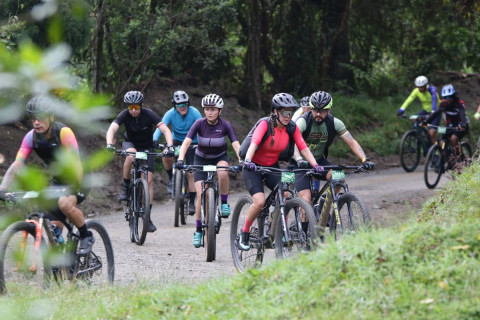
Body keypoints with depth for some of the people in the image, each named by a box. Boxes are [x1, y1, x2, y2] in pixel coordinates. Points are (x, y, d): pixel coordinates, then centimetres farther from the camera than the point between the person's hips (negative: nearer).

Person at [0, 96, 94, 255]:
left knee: (65, 204, -34)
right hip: (58, 181, 5)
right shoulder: (31, 137, -13)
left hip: (78, 180, -5)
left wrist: (74, 187, -49)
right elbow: (16, 165, -19)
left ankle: (86, 236, -9)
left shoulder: (63, 132, -27)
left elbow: (75, 162, -35)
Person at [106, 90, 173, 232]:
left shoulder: (149, 114, -24)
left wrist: (170, 146, -47)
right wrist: (109, 145, -53)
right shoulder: (124, 115, -21)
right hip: (130, 144, 0)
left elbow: (165, 130, -30)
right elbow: (112, 129, -34)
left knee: (149, 180, -9)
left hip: (147, 148, 0)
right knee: (131, 155, -38)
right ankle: (126, 188, -18)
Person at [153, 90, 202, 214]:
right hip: (177, 140, 1)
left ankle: (192, 203, 0)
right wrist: (154, 140, -46)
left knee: (191, 173, -8)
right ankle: (171, 178, -5)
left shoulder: (194, 113, -20)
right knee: (166, 155, -32)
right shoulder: (171, 113, -18)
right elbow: (160, 127, -28)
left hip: (192, 143, -1)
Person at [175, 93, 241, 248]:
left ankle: (224, 202, -13)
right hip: (201, 159, 0)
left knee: (223, 173, -37)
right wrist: (180, 159, -42)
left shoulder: (225, 125, -18)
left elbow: (236, 144, -26)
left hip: (220, 157, 0)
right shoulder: (200, 124, -18)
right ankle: (198, 231, 4)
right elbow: (186, 142, -26)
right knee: (201, 195, -10)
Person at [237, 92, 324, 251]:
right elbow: (254, 144, -36)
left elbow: (303, 148, -13)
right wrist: (247, 161, -54)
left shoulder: (292, 128, -8)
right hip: (254, 167, -5)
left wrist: (315, 165, -28)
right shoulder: (265, 124, -22)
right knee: (259, 201, -22)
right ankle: (244, 234, -3)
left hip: (272, 166, 5)